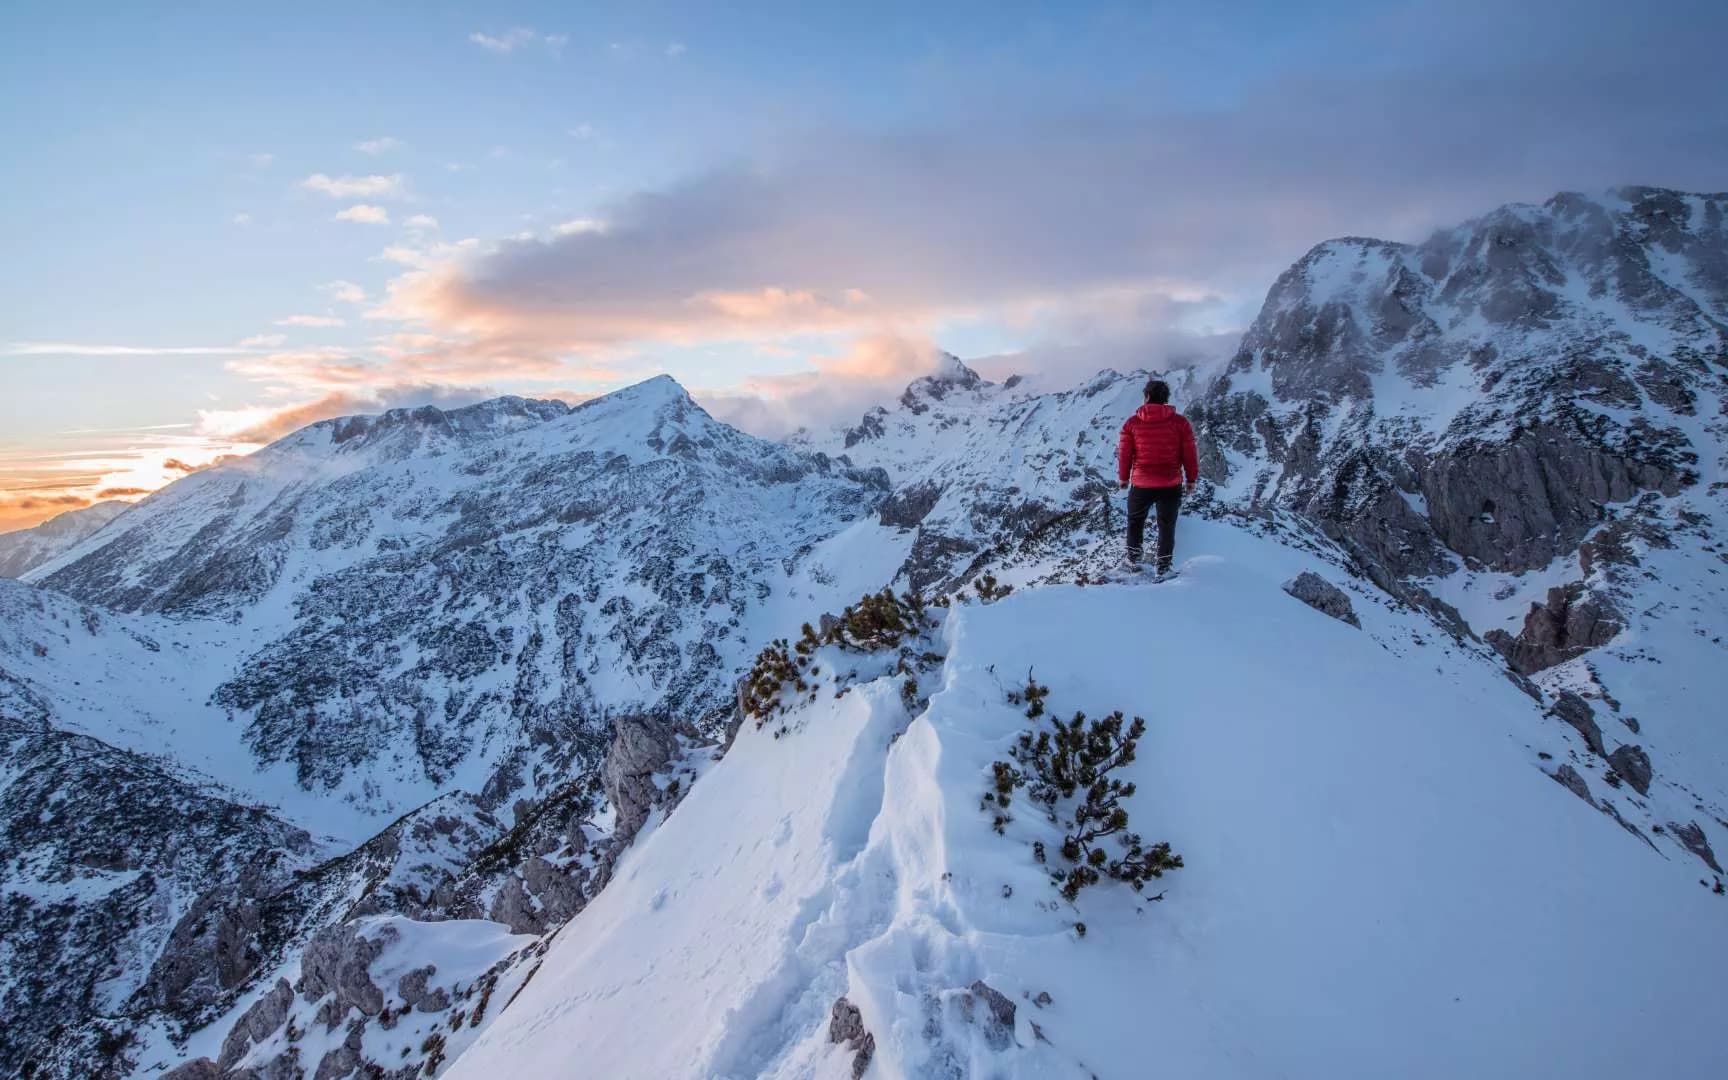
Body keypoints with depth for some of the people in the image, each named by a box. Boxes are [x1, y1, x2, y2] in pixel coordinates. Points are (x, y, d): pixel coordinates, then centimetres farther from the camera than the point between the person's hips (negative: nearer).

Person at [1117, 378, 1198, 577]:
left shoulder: (1132, 423, -5)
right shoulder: (1180, 422, -5)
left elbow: (1124, 454, 0)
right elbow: (1189, 454, -1)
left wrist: (1123, 477, 15)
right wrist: (1191, 479, 11)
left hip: (1141, 484, 0)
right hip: (1171, 485, 0)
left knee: (1135, 521, 22)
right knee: (1167, 525, 13)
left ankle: (1134, 559, 24)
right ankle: (1163, 568, 15)